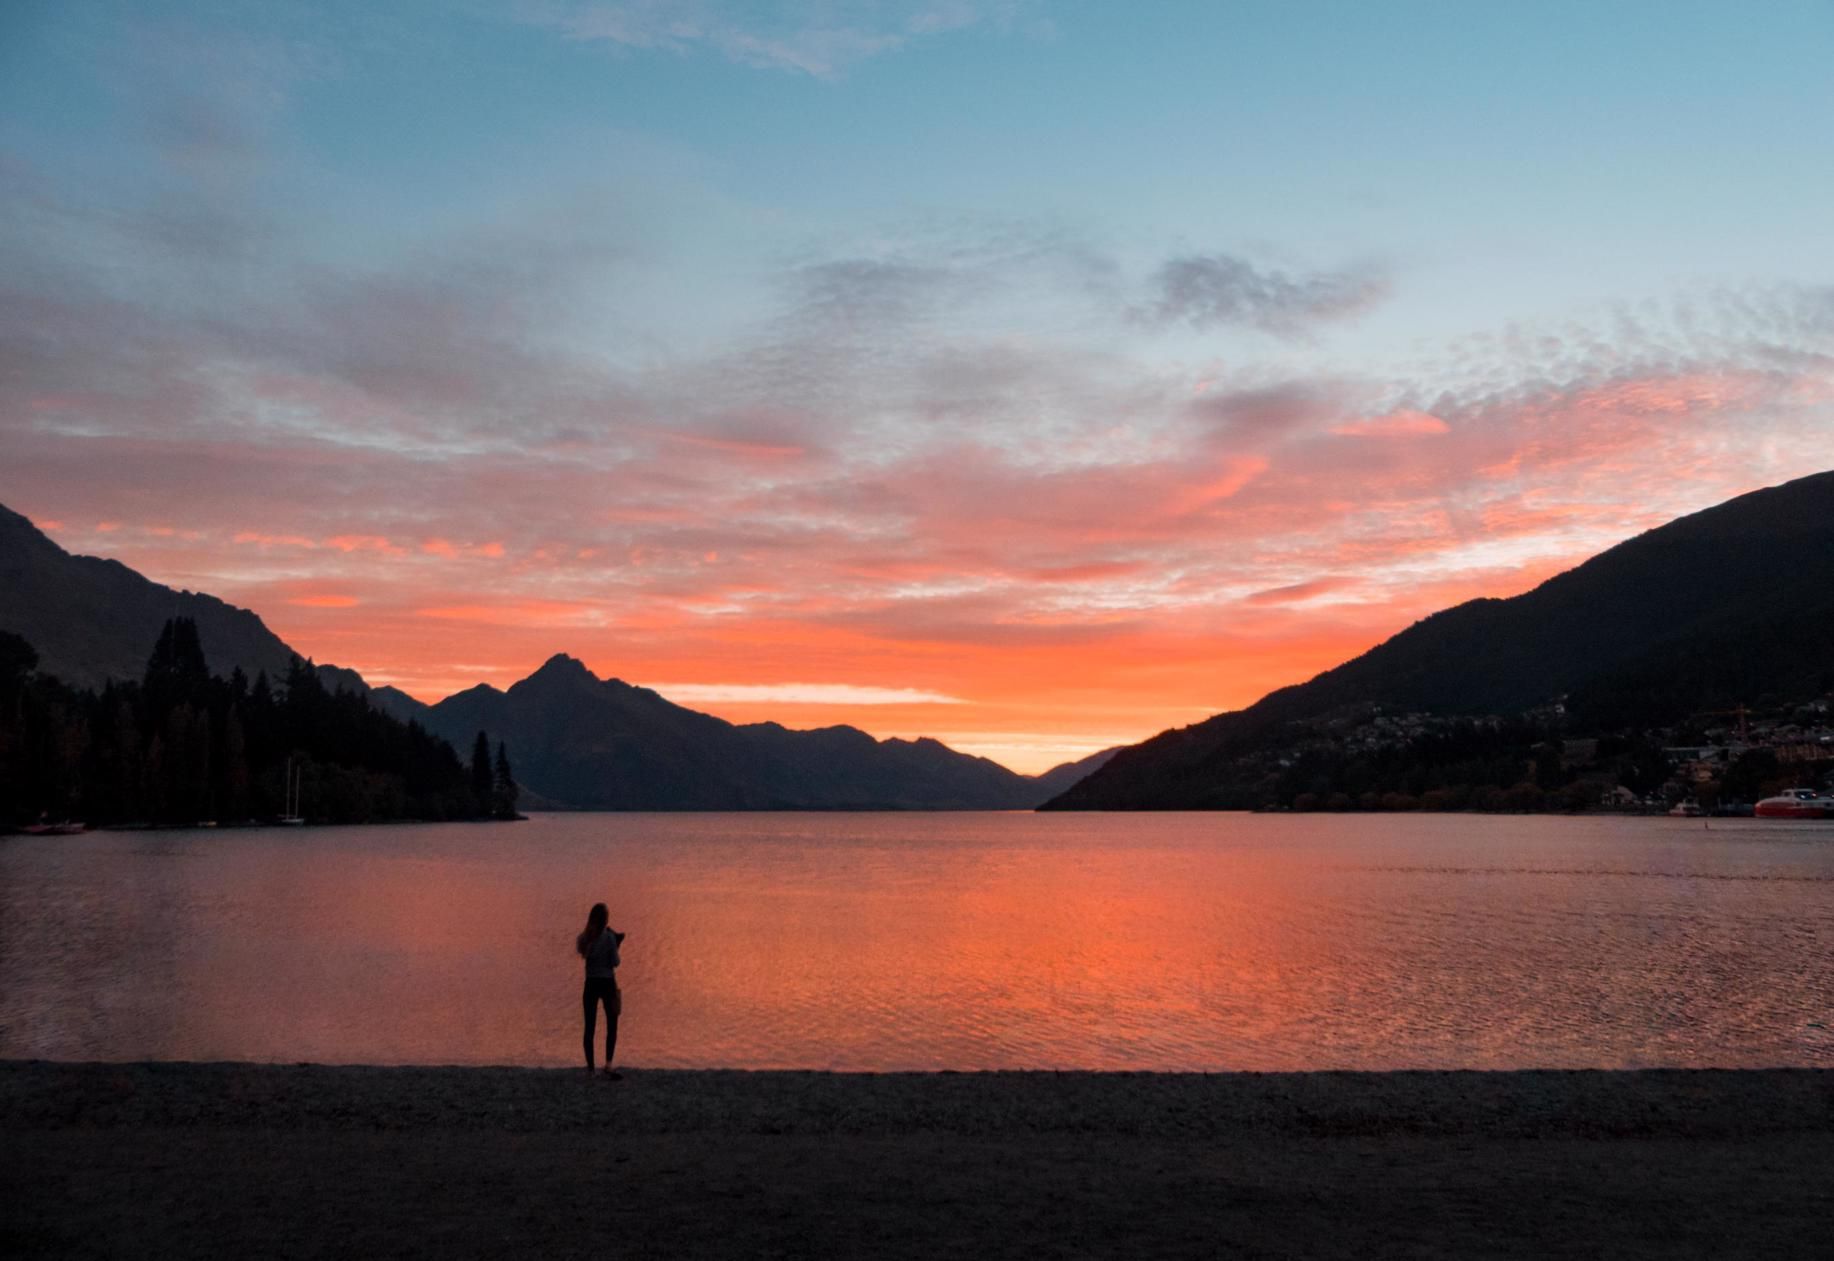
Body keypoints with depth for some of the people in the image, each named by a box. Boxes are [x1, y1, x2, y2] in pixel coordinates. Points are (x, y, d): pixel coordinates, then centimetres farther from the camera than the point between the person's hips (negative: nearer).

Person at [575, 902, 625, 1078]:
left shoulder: (585, 938, -1)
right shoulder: (609, 937, -13)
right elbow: (615, 963, -10)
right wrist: (617, 948, 6)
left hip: (591, 984, 4)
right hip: (607, 983, -4)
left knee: (589, 1026, 10)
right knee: (612, 1025, 5)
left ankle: (590, 1065, 13)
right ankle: (608, 1064, -6)